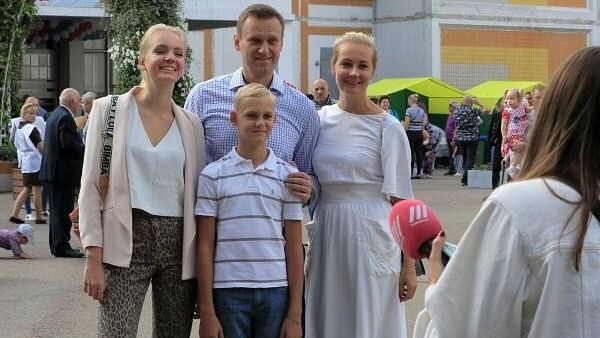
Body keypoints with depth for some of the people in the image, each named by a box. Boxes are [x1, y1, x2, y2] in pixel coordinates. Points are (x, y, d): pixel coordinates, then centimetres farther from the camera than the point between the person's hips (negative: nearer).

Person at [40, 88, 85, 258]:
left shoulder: (55, 115, 17)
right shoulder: (65, 118, -16)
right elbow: (69, 144, -24)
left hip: (52, 170, 10)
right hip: (63, 172, -10)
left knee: (57, 210, 15)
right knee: (63, 210, -7)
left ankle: (57, 244, 21)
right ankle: (61, 246, -5)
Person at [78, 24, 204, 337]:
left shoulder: (191, 124, 9)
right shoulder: (108, 109, 2)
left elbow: (196, 194, 12)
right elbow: (91, 188, -1)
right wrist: (93, 258, -8)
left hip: (178, 245, 3)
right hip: (125, 245, -3)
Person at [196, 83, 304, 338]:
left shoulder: (287, 176, 6)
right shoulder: (213, 175, 2)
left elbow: (294, 247, 6)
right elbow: (205, 246, 2)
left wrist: (295, 315, 2)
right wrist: (206, 312, -2)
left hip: (276, 291, 1)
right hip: (228, 292, -1)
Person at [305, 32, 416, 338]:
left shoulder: (388, 128, -7)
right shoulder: (319, 120, 5)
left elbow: (400, 201, -8)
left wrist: (409, 265, -10)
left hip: (370, 239, -4)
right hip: (326, 235, 4)